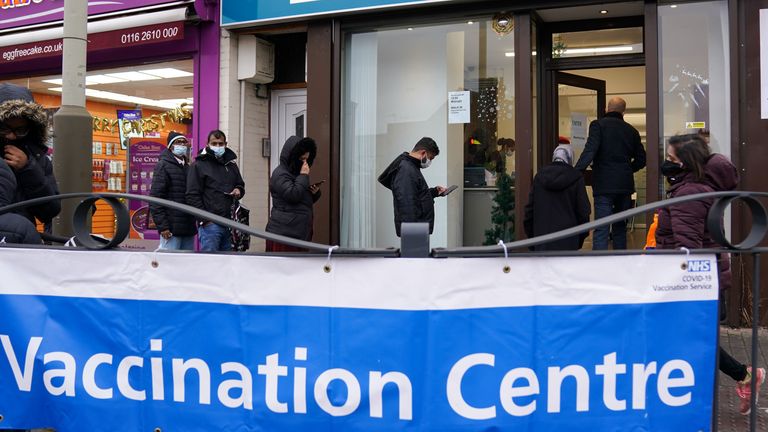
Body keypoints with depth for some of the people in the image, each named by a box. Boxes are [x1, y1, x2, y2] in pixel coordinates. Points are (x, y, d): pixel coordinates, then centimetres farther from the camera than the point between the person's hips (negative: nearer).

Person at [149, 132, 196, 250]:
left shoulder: (188, 168, 19)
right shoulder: (163, 166, -4)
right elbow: (155, 198, -10)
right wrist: (162, 226, -17)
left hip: (189, 228, 7)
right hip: (172, 229, -7)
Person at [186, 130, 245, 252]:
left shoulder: (232, 166, 19)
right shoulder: (199, 165, 0)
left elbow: (241, 185, 32)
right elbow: (192, 196, -6)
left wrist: (239, 191, 6)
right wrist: (205, 219, -13)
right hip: (210, 224, -6)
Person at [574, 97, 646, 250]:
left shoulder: (598, 125, -4)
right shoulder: (631, 131, 12)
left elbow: (590, 151, -17)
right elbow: (641, 159, 15)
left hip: (604, 185, -5)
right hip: (625, 185, 5)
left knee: (601, 230, -9)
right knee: (620, 228, 17)